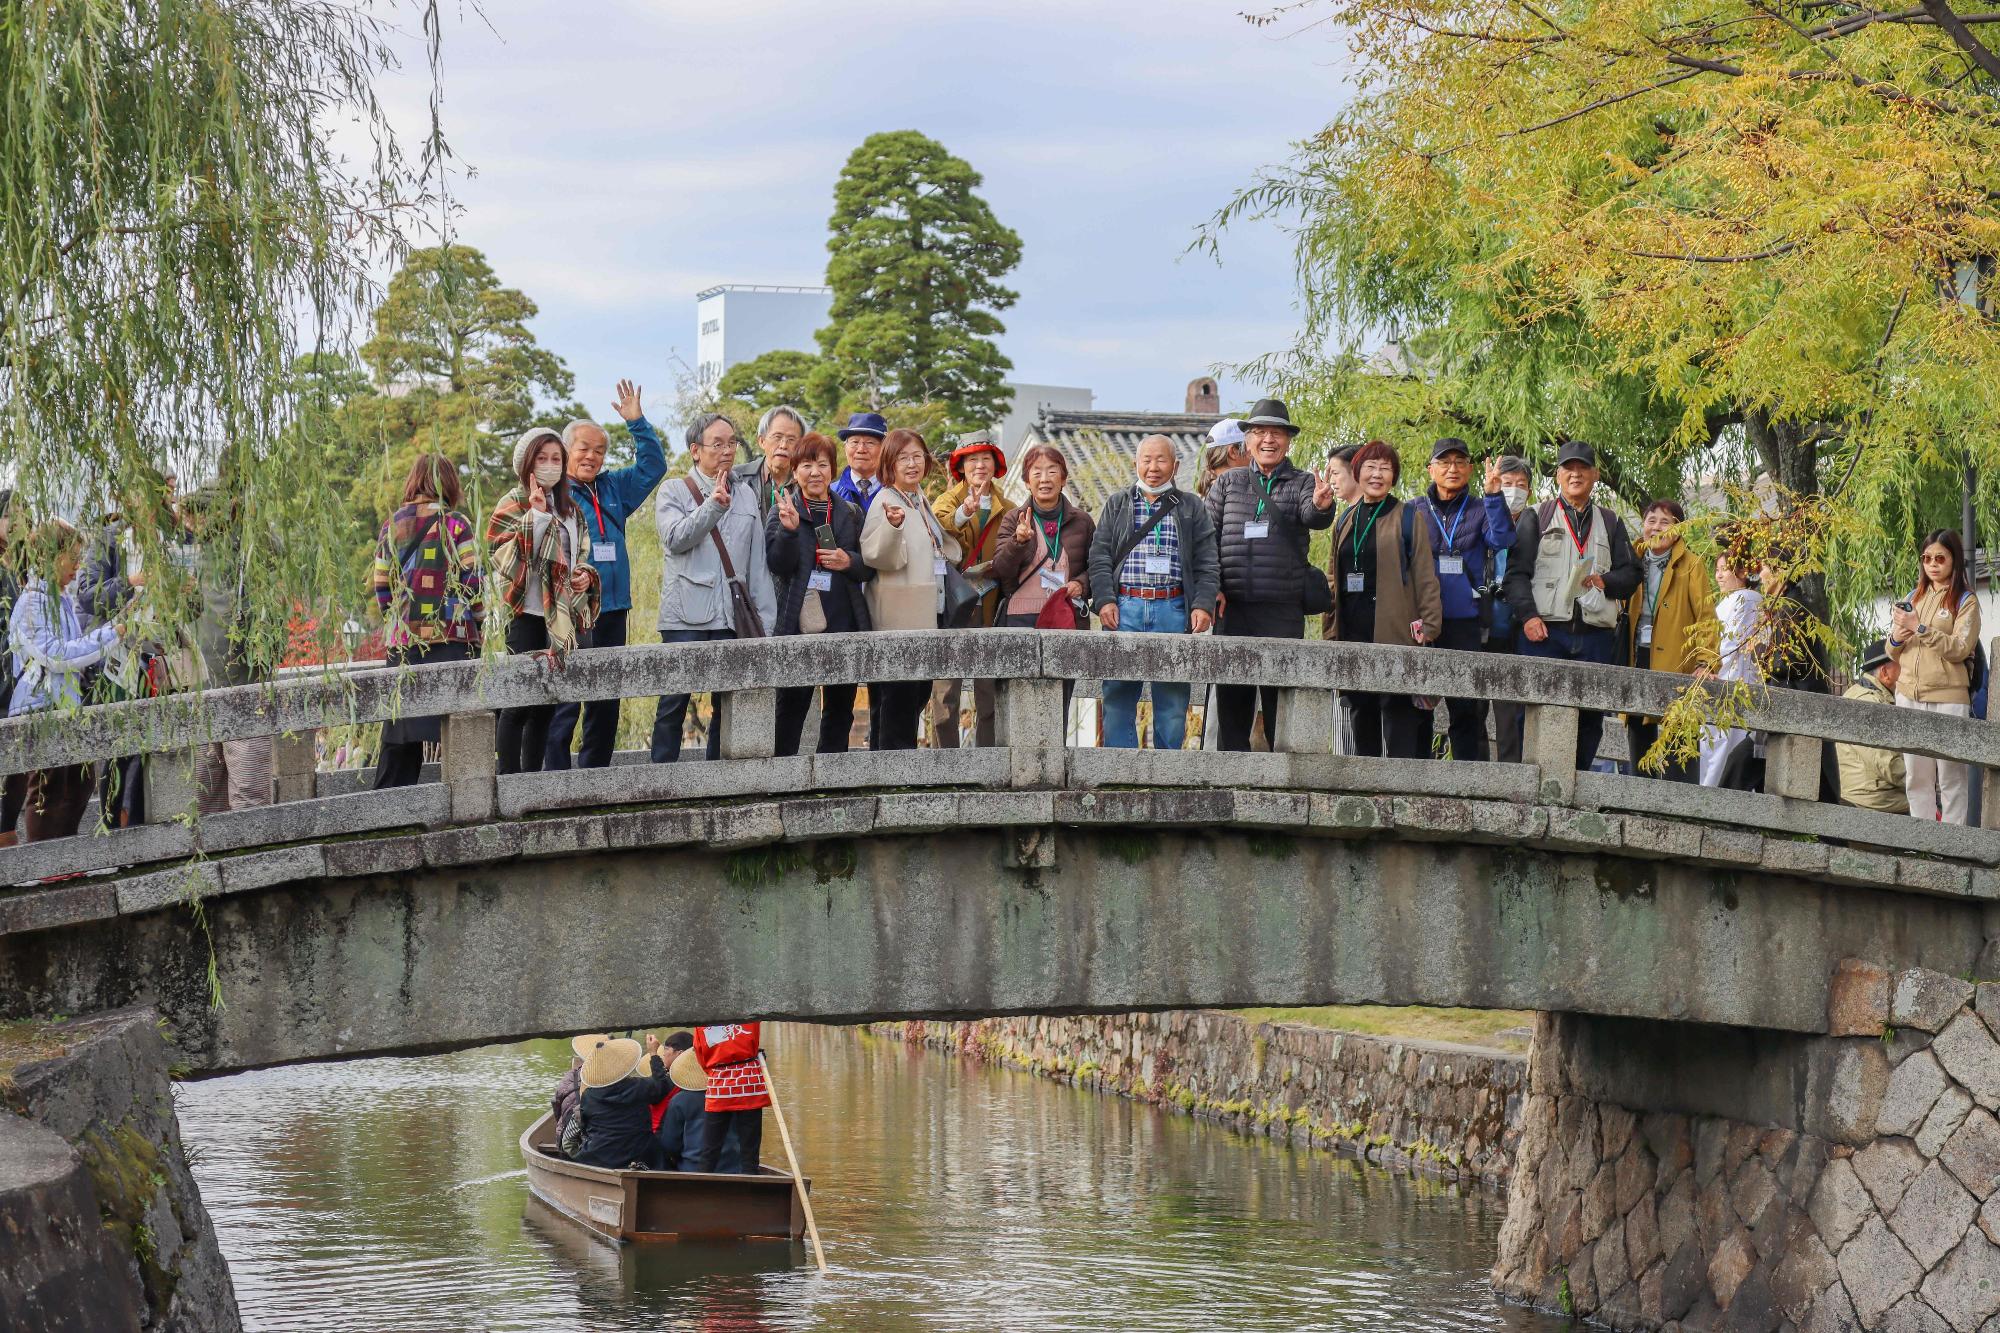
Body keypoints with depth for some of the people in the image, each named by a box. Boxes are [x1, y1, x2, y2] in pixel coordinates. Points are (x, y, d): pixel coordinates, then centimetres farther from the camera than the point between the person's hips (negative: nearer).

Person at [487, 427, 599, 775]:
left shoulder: (570, 509, 18)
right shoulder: (514, 504, -3)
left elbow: (581, 558, 28)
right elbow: (502, 555, -15)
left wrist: (586, 576, 6)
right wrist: (535, 516, -21)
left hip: (563, 617, 7)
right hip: (528, 614, -7)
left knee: (545, 706, 9)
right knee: (518, 704, -8)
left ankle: (532, 777, 14)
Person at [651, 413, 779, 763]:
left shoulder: (745, 494, 16)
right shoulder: (674, 492, 6)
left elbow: (758, 562, 13)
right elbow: (675, 538, -12)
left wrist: (766, 619, 8)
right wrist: (713, 505, -19)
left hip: (732, 616, 4)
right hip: (686, 616, -4)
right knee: (674, 702, -4)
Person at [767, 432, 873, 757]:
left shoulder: (850, 513, 13)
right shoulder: (783, 511, 4)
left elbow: (870, 567, 13)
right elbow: (778, 564, -7)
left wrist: (849, 561, -7)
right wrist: (789, 529, -23)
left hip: (843, 620, 4)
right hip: (799, 621, -4)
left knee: (840, 703, 8)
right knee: (793, 701, -7)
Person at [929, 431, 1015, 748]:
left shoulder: (1008, 511, 12)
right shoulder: (948, 501, 6)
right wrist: (962, 514, -32)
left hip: (990, 611, 2)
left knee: (989, 696, 3)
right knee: (945, 693, -6)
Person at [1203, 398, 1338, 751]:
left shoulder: (1302, 484, 7)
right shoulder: (1228, 483, 13)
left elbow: (1312, 516, -14)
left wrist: (1321, 506, -38)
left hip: (1283, 612, -2)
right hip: (1232, 607, 2)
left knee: (1280, 697, -3)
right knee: (1231, 700, 5)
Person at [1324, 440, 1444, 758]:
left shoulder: (1408, 518, 3)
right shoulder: (1345, 521, 18)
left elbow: (1425, 576, -2)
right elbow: (1333, 577, 22)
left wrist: (1428, 626, -10)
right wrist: (1331, 630, 15)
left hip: (1395, 631, -5)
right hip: (1353, 633, 5)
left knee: (1397, 709, -10)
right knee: (1362, 709, 8)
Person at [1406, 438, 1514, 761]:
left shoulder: (1480, 512, 9)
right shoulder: (1413, 511, 11)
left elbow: (1502, 539, -10)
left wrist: (1493, 494, -23)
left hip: (1465, 623, -1)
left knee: (1467, 708, -3)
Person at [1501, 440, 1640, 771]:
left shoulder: (1610, 523, 20)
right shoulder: (1536, 517, 11)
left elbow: (1631, 574, 16)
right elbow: (1517, 572, 2)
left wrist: (1605, 581, -5)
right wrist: (1528, 616, -12)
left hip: (1595, 635, 3)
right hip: (1545, 631, -3)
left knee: (1590, 718, 1)